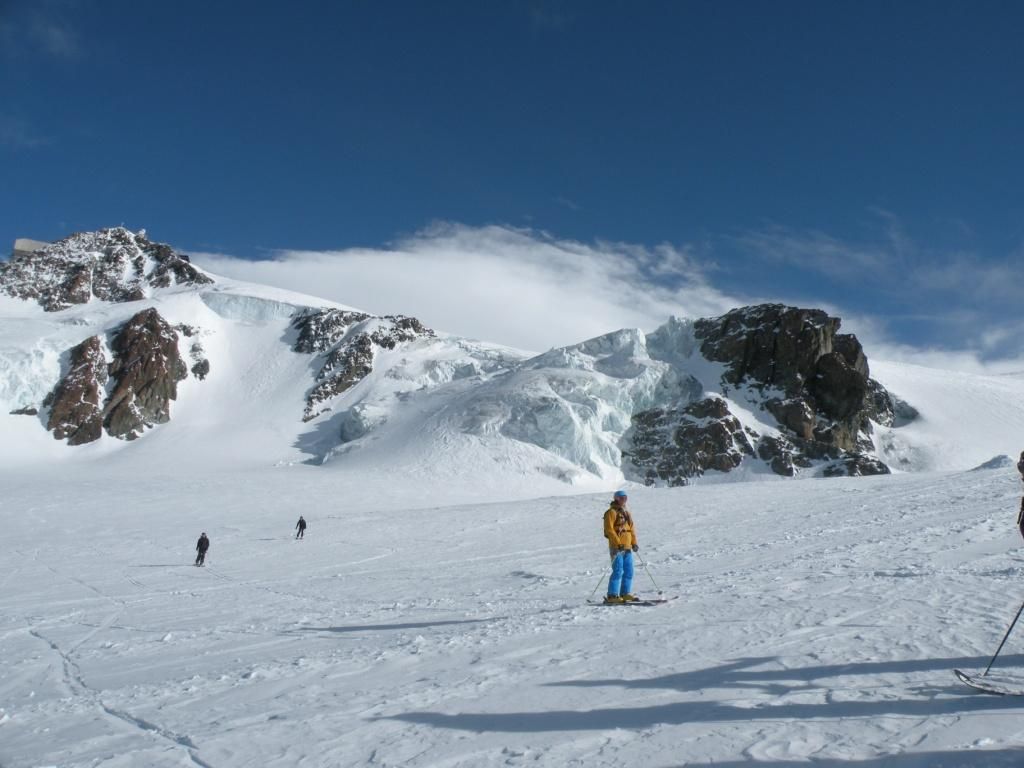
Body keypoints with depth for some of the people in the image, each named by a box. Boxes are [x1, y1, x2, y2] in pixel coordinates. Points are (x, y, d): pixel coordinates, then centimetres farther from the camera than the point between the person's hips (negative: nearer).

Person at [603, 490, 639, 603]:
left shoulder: (626, 512, 19)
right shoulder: (611, 512, -6)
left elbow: (631, 528, 22)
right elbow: (609, 530, -14)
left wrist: (634, 543, 11)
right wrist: (617, 543, -19)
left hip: (627, 547, 8)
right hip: (617, 548, -8)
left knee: (629, 571, 9)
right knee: (618, 571, -10)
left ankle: (625, 593, 18)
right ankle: (612, 595, -6)